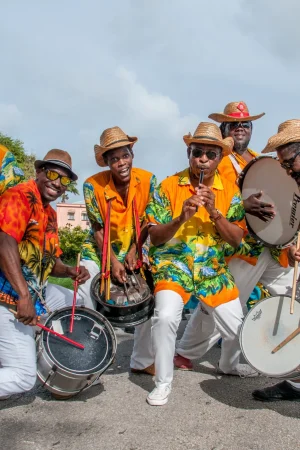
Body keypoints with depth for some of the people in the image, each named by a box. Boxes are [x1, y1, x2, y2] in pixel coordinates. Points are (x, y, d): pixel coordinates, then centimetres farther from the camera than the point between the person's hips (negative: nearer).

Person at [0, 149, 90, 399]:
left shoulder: (50, 213, 15)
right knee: (24, 376, -10)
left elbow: (50, 261, 17)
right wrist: (24, 297, -33)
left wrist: (70, 271, -6)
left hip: (35, 291, 10)